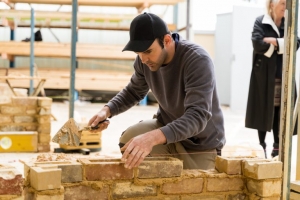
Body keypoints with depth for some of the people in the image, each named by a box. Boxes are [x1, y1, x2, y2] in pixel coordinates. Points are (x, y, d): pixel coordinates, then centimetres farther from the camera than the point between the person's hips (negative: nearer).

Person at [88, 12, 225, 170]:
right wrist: (107, 110, -10)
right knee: (128, 140, -20)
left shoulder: (198, 61, -30)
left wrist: (154, 137, -56)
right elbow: (134, 92, 11)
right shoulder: (145, 59, -10)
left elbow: (198, 116, -41)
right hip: (167, 126, 5)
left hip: (200, 143, -4)